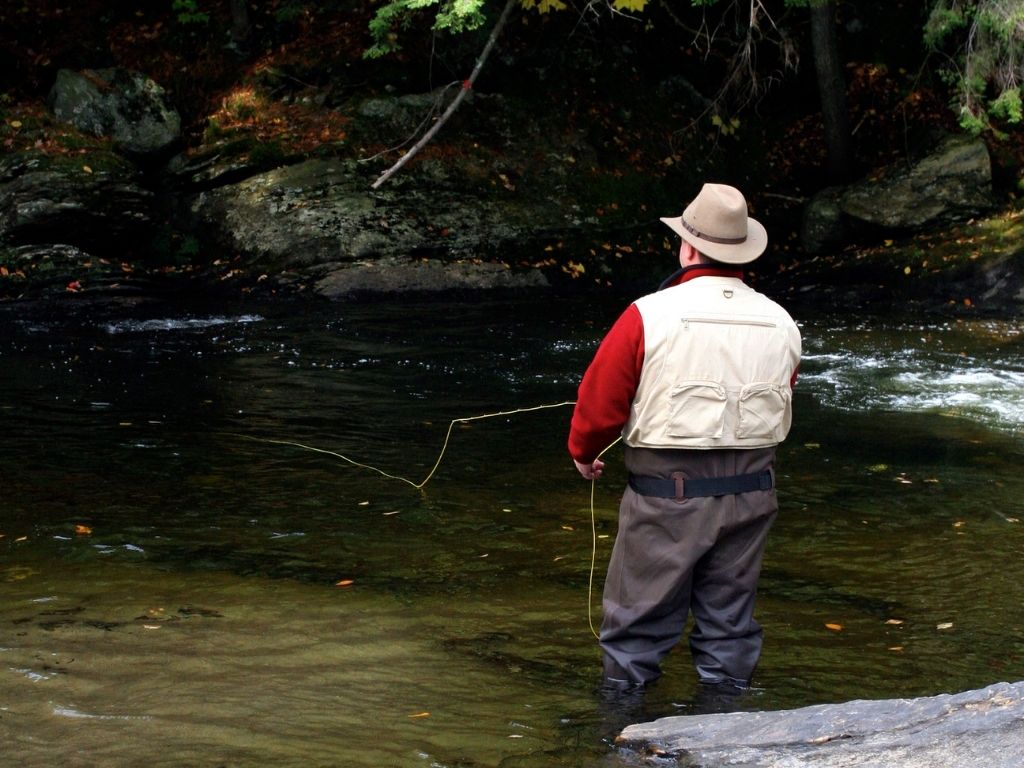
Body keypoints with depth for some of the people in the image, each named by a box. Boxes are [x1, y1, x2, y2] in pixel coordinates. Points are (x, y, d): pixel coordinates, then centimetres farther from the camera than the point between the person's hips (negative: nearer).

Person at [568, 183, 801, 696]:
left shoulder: (649, 316, -13)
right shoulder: (781, 324, 2)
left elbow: (600, 399, -6)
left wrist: (584, 453, 13)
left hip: (666, 493, -4)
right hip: (750, 494, 4)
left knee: (638, 622, 7)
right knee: (729, 624, 14)